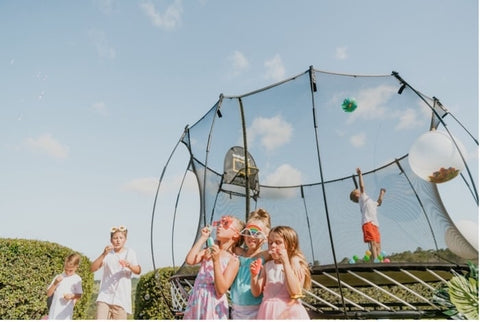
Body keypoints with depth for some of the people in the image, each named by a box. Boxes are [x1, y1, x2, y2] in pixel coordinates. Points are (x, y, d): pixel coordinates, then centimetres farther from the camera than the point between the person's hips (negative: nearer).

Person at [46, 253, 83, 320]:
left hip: (66, 311, -3)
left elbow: (79, 295, 3)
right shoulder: (58, 277, 5)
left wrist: (71, 296, -18)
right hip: (54, 311, 3)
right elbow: (48, 294, 5)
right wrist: (55, 283, -12)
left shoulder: (77, 279, -1)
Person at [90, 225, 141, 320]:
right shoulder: (107, 253, 5)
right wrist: (104, 254, -24)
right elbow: (93, 268, -8)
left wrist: (129, 265, -30)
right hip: (105, 295, 1)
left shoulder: (130, 252, 1)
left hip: (122, 298, -1)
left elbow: (138, 271, -9)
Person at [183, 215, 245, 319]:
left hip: (213, 305, -4)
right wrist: (203, 238, -6)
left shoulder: (233, 260, -10)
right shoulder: (209, 250, 5)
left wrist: (216, 260, -25)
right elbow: (189, 260, -12)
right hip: (196, 301, 4)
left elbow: (221, 290, -16)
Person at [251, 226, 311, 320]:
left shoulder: (296, 265, -7)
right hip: (268, 312, 3)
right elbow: (256, 292, 5)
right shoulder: (267, 265, 4)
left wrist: (285, 262, -24)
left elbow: (295, 292, -21)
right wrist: (254, 276, -15)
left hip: (289, 313, -3)